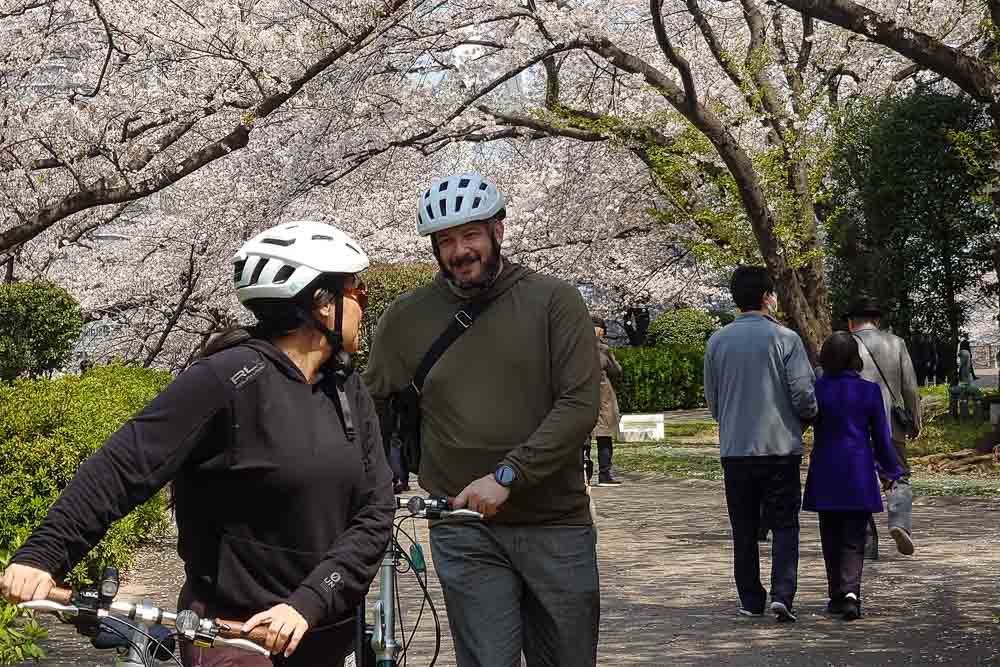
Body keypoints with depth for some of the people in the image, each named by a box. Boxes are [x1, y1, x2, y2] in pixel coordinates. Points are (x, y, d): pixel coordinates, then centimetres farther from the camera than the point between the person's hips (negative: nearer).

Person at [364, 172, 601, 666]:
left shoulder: (554, 301, -2)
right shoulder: (407, 317, 4)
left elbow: (580, 404, -11)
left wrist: (506, 475, -20)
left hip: (556, 525, 0)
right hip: (464, 532, 0)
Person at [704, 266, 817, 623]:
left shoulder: (717, 341, 3)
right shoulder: (785, 338, -8)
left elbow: (712, 399, 9)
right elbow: (803, 395, -9)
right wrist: (809, 416, 13)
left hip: (735, 449, 3)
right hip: (780, 446, -3)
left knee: (744, 529, 12)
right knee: (784, 525, 6)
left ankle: (751, 600, 15)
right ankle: (782, 594, -7)